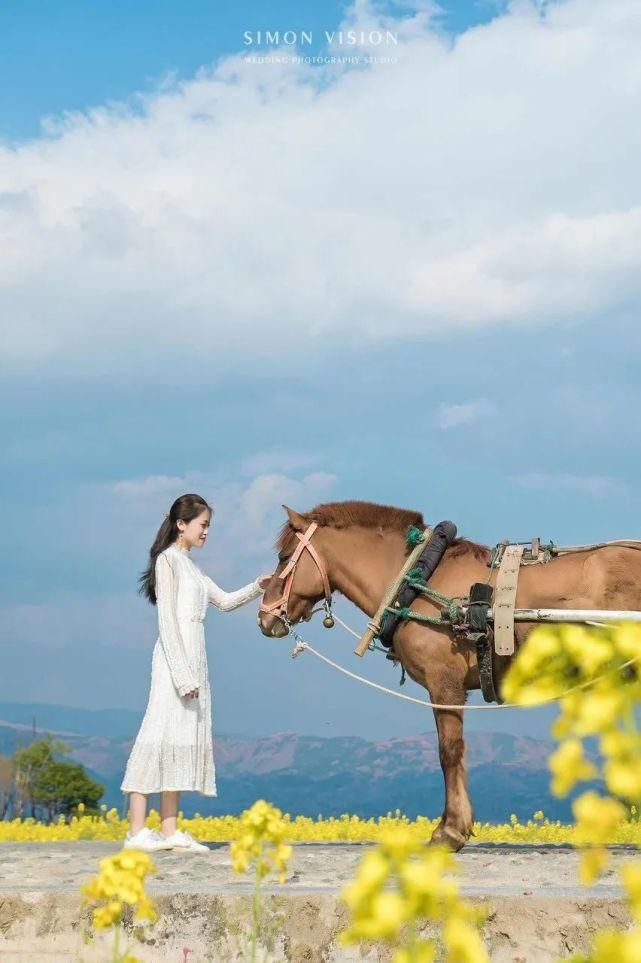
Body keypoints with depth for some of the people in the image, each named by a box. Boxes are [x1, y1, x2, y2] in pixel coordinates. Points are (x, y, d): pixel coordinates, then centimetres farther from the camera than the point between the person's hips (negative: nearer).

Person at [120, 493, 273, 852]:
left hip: (195, 660, 10)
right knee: (160, 736, -11)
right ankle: (136, 832, -12)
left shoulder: (191, 566, 20)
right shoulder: (169, 560, -6)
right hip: (175, 659, -10)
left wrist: (258, 587, 11)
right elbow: (167, 621, -13)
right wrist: (183, 675, -18)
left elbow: (225, 601, 28)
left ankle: (170, 831, 10)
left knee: (185, 739, 8)